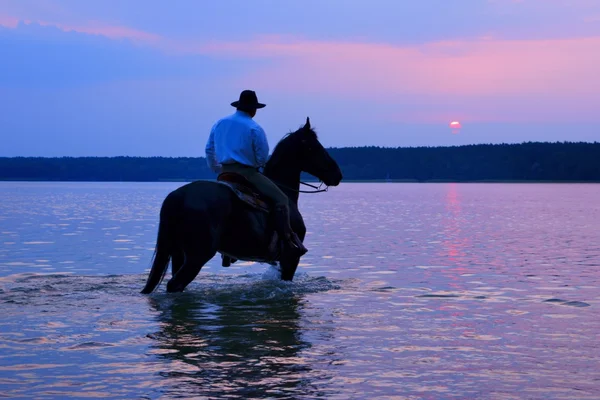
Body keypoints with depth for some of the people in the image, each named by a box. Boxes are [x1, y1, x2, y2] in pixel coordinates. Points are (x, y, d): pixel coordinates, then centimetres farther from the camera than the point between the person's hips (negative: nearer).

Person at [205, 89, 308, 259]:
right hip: (247, 172, -7)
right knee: (280, 199, -7)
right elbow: (263, 158, -5)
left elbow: (209, 150, 16)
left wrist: (217, 170, 27)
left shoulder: (219, 123, 11)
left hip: (224, 173, 7)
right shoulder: (255, 128, -6)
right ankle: (287, 241, -20)